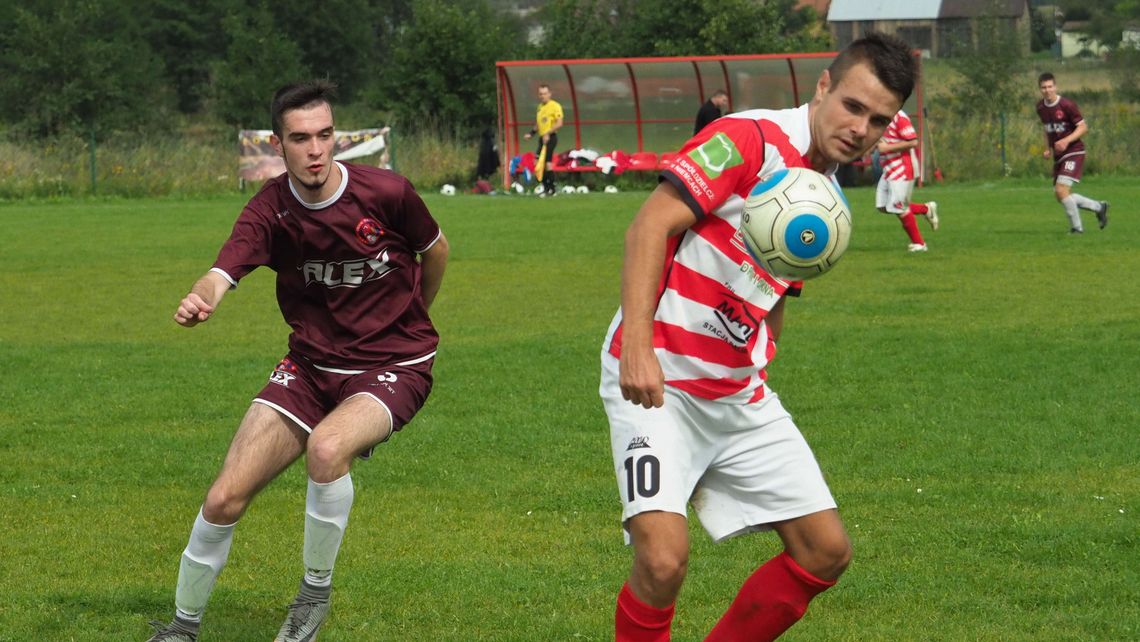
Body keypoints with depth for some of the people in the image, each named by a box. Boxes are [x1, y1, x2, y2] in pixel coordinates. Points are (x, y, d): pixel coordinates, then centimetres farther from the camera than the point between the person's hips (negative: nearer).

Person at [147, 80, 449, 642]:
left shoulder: (385, 193, -15)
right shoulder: (270, 211, -10)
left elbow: (436, 249, 6)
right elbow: (222, 275, -26)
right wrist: (199, 299, -51)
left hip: (394, 367, -3)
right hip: (312, 365, 3)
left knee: (327, 446, -35)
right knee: (224, 499, -6)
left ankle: (315, 592, -12)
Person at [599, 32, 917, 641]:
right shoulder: (750, 139, -13)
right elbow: (649, 225, -20)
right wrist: (637, 344, -29)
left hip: (740, 396, 8)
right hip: (657, 385, -8)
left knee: (826, 550, 4)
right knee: (664, 556, -23)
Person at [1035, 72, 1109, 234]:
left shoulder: (1067, 105, -14)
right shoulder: (1040, 107, 7)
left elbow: (1083, 127, -12)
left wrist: (1066, 140, -26)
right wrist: (1048, 149, 9)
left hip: (1073, 152, -8)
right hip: (1058, 156, 8)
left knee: (1061, 190, -21)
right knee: (1059, 196, 7)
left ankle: (1077, 227, -5)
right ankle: (1099, 207, 24)